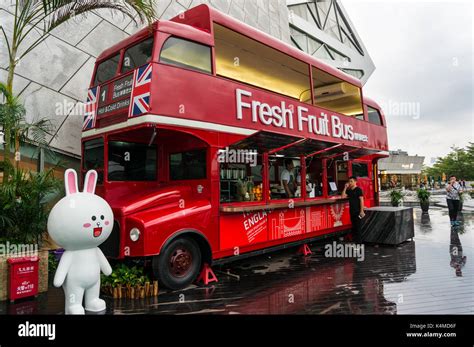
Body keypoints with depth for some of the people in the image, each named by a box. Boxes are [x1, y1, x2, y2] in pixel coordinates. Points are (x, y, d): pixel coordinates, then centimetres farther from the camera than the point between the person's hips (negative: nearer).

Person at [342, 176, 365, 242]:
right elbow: (343, 196, 4)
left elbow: (361, 200, -12)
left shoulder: (358, 190, -8)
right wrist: (345, 188, -1)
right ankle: (354, 240, 20)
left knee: (357, 226, -4)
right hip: (351, 211, 7)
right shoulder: (349, 190, 11)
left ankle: (358, 241, 1)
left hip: (357, 211, -7)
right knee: (353, 226, 12)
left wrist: (361, 211, -17)